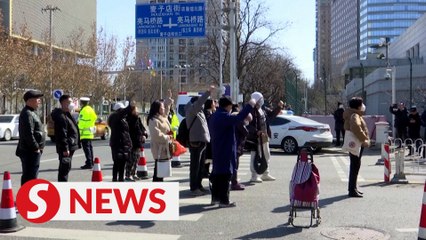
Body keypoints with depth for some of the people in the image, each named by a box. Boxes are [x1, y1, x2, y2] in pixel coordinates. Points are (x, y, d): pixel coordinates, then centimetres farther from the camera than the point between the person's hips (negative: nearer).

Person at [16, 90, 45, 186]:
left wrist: (38, 147, 17)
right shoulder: (27, 114, -16)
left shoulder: (31, 113, 17)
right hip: (30, 152, -11)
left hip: (31, 152, 11)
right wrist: (36, 147, -17)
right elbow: (28, 134, -23)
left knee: (27, 176, 16)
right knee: (30, 176, -8)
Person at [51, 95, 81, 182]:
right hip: (66, 148, -11)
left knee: (66, 168, 17)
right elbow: (62, 134, -22)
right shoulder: (61, 116, -16)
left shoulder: (67, 114, 17)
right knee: (65, 168, -9)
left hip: (71, 146, 11)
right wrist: (65, 148, -24)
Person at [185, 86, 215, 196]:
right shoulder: (191, 111, -10)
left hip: (203, 142, 9)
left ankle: (198, 185, 27)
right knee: (195, 166, -5)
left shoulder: (199, 112, 17)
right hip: (196, 142, -9)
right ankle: (194, 188, 0)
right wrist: (208, 92, -28)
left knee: (201, 166, 16)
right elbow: (199, 102, -25)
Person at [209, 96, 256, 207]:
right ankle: (224, 200, -3)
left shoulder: (214, 116, 13)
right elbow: (238, 118, -29)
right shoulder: (224, 116, -19)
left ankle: (215, 197, 24)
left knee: (217, 172, 16)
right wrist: (250, 105, -23)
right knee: (225, 174, -5)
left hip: (217, 150, 10)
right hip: (225, 151, -10)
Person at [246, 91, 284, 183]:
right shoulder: (252, 111, -18)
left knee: (266, 156, 18)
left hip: (265, 136, 9)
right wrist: (256, 132, -34)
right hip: (256, 138, -9)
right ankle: (254, 176, 4)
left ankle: (265, 174, 31)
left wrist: (279, 107, 13)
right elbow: (249, 125, -24)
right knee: (255, 156, -3)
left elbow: (272, 114, 24)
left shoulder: (264, 110, 8)